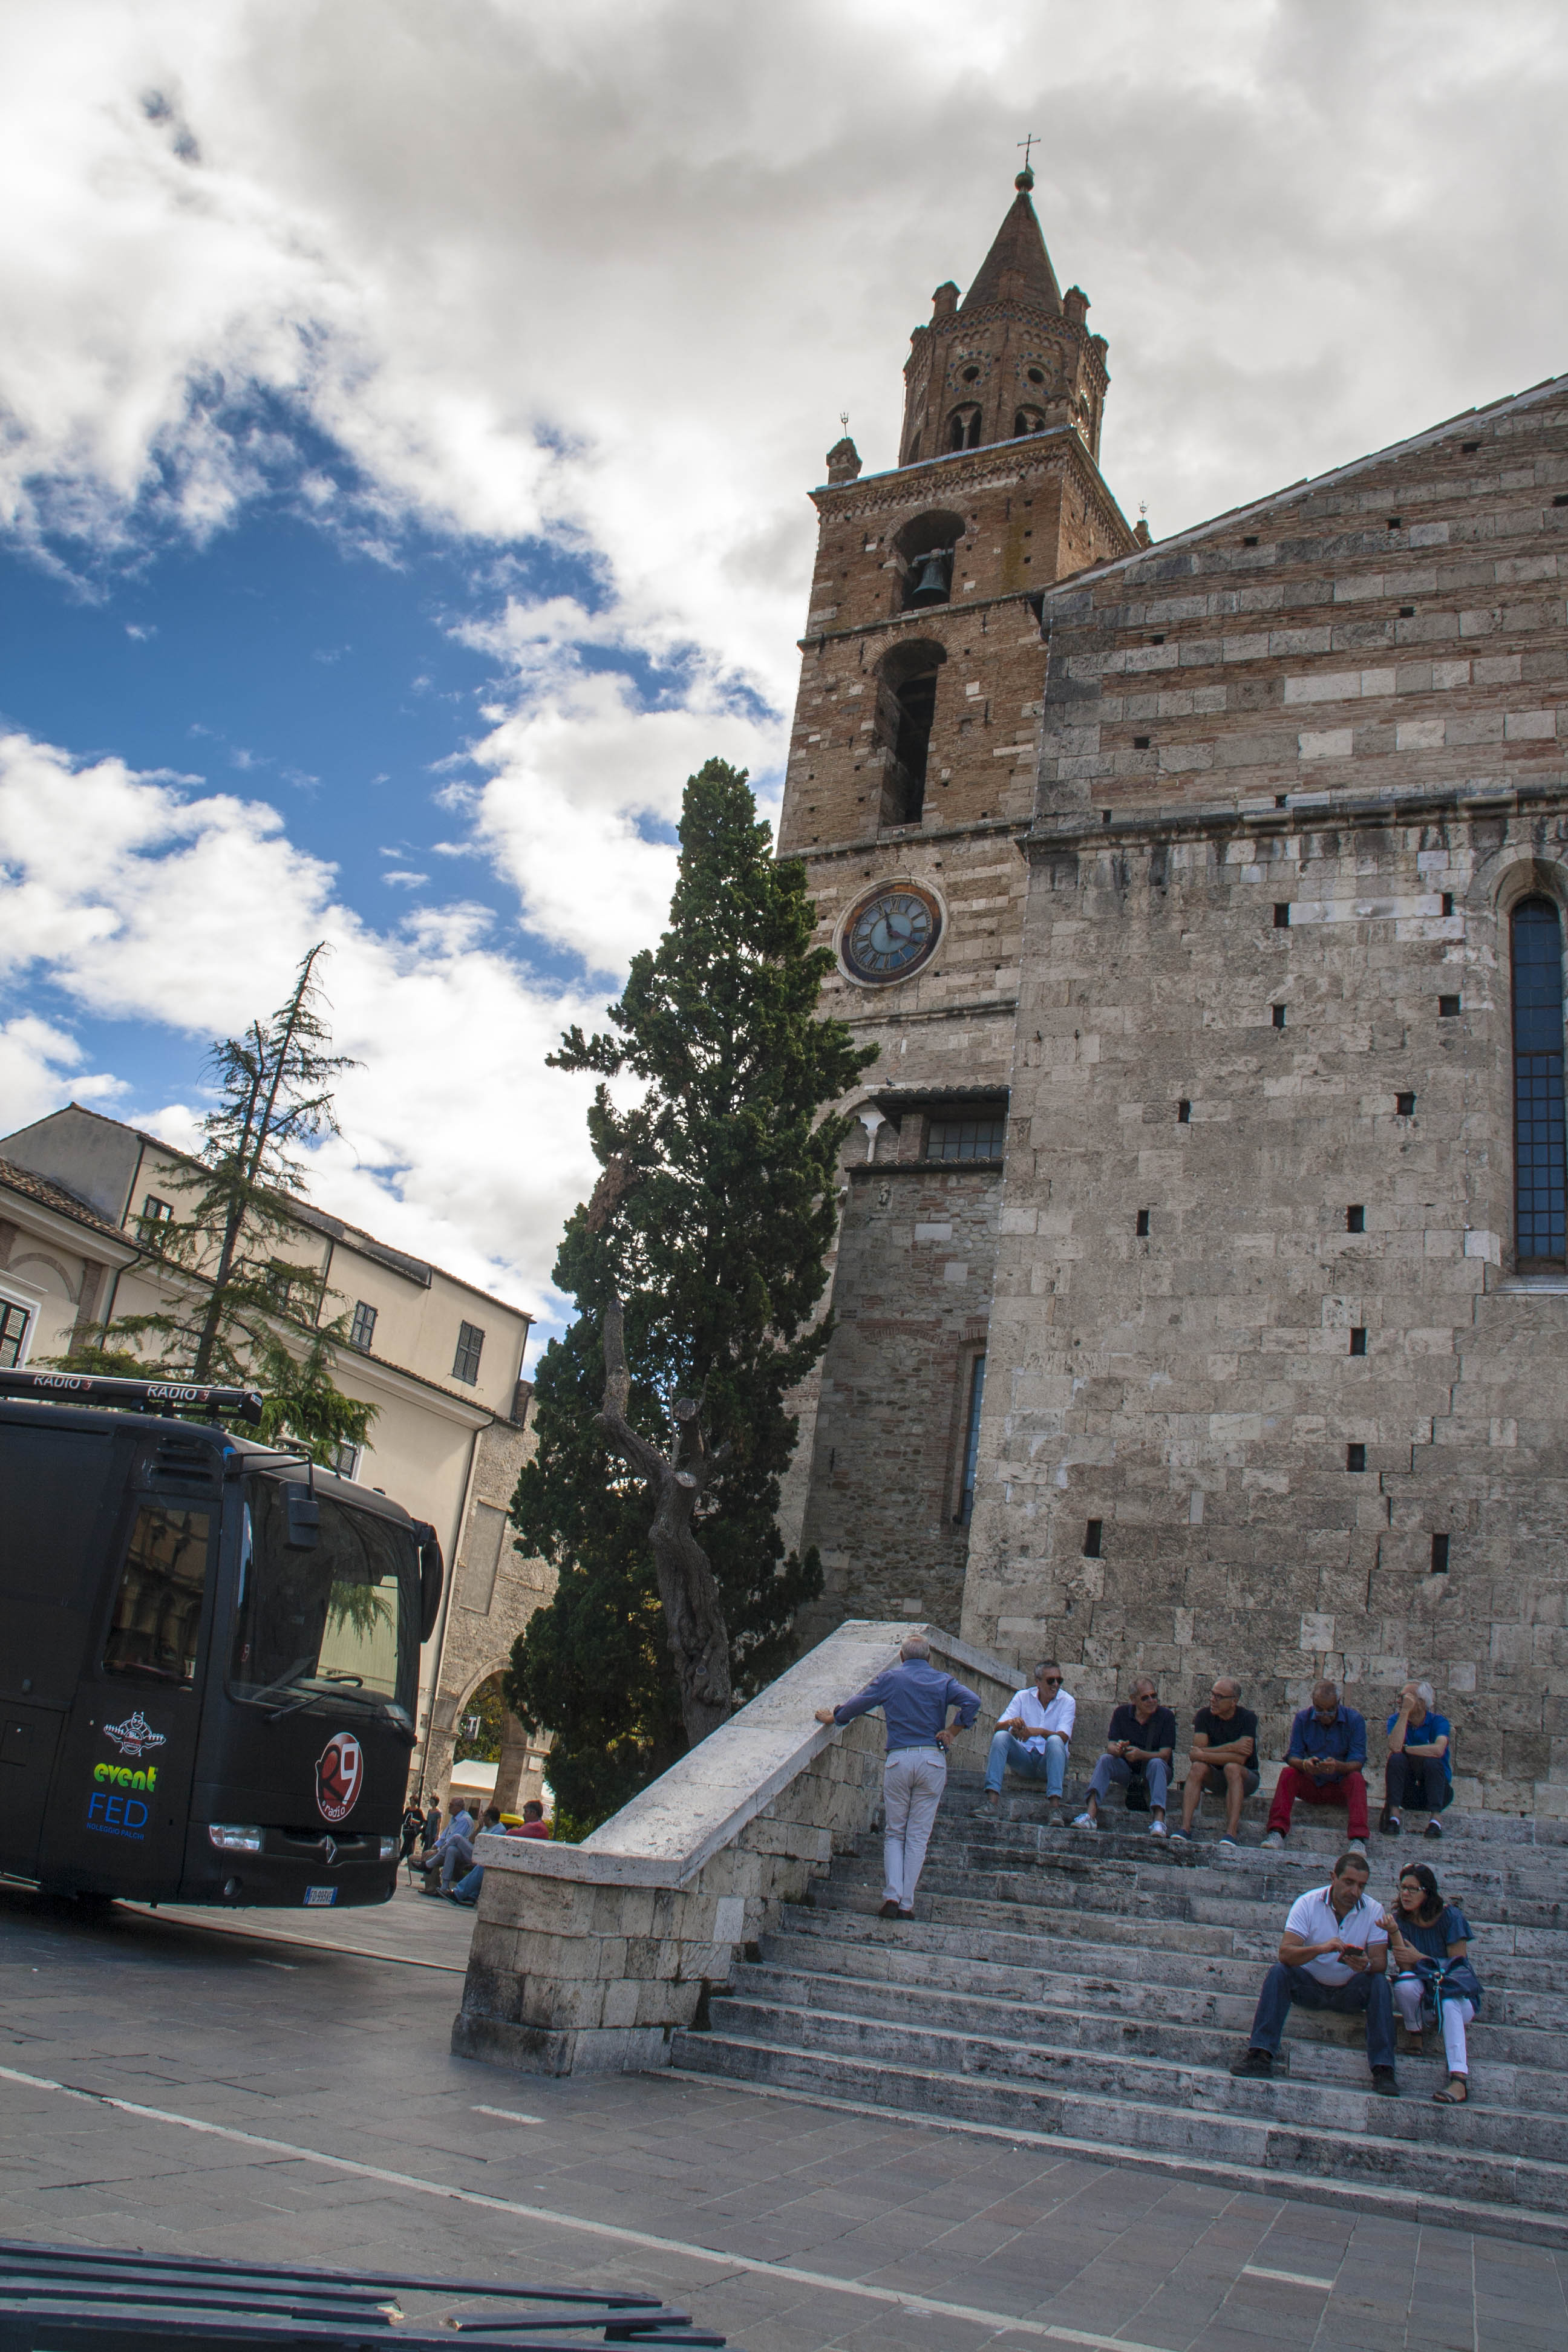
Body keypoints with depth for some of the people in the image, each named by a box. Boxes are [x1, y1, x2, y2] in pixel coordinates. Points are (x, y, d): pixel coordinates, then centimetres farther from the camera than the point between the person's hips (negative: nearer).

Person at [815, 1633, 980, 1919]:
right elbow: (972, 1702, -9)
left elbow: (857, 1704, 8)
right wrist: (952, 1732, -1)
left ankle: (892, 1896, -2)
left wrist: (832, 1718, 24)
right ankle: (907, 1903, 4)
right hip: (933, 1760, 0)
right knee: (918, 1836, 6)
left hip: (898, 1759, 0)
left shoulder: (890, 1679, 5)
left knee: (894, 1833, 12)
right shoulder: (942, 1681, 6)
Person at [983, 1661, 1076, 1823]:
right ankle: (993, 1801, -33)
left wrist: (1039, 1731, -34)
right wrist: (1011, 1722, -28)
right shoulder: (1023, 1697, 6)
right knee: (1001, 1736, -24)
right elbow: (998, 1728, -4)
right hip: (1024, 1759, 2)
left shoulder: (1067, 1701, 0)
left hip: (1050, 1761, -2)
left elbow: (1063, 1737, -15)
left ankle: (1056, 1808, -42)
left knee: (1055, 1741, -33)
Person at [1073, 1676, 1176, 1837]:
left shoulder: (1166, 1716, -7)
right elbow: (1110, 1746, -7)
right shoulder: (1122, 1713, -1)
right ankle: (1090, 1815, -40)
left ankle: (1159, 1820, -48)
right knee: (1106, 1759, -25)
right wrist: (1117, 1749, -33)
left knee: (1156, 1763, -33)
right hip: (1127, 1770, 2)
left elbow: (1165, 1755, -15)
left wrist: (1141, 1755, -34)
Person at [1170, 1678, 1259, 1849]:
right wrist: (1231, 1747, -25)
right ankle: (1185, 1827, -37)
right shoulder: (1204, 1715, -5)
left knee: (1232, 1768, -35)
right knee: (1198, 1767, -28)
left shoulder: (1247, 1718, -14)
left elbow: (1241, 1758, -26)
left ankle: (1231, 1833, -41)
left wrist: (1203, 1755, -22)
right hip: (1215, 1776, 3)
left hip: (1245, 1777, -3)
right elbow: (1199, 1750, -16)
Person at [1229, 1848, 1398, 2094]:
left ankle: (1383, 2069, -28)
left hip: (1350, 1991, 1)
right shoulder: (1308, 1903, -13)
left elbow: (1380, 1963, -13)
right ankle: (1261, 2055, -32)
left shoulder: (1373, 1910, -7)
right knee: (1278, 1972, -28)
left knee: (1379, 1983, -27)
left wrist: (1367, 1965, -38)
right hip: (1310, 1986, -1)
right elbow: (1285, 1954, -23)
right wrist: (1321, 1948, -41)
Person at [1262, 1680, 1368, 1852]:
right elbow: (1292, 1756, -10)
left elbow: (1358, 1762, -17)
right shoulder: (1303, 1718, -4)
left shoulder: (1354, 1720, -9)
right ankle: (1277, 1831, -35)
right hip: (1311, 1786, 1)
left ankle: (1358, 1839, -42)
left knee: (1356, 1778, -32)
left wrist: (1338, 1766, -40)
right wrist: (1305, 1764, -35)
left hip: (1340, 1788, -1)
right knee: (1288, 1773, -26)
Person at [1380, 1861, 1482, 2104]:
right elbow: (1405, 1968, -11)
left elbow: (1458, 1962, -5)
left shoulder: (1450, 1916, -4)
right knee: (1405, 1986, -34)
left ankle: (1459, 2080, -48)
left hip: (1458, 1995, -1)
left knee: (1447, 2001, -38)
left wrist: (1420, 1958, -12)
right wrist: (1394, 1933, -26)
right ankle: (1413, 2037, -8)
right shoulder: (1398, 1919, -1)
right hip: (1421, 1997, 2)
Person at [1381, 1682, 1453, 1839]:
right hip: (1406, 1791, 2)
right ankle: (1393, 1814, -29)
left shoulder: (1439, 1722, -7)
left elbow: (1438, 1750, -29)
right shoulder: (1396, 1720, 0)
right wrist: (1405, 1713, -23)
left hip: (1436, 1789, -2)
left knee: (1432, 1762, -30)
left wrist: (1404, 1749, -19)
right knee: (1396, 1759, -25)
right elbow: (1395, 1746, -22)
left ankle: (1436, 1817, -30)